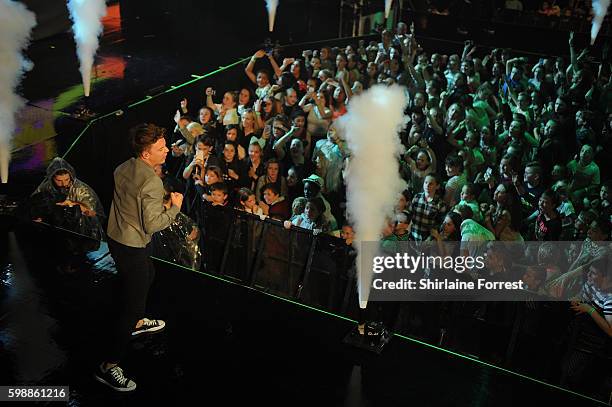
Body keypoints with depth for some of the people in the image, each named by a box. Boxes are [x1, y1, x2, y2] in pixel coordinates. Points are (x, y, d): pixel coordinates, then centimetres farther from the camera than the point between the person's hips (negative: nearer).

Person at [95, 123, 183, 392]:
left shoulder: (122, 168, 1)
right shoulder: (152, 182, -26)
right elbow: (152, 224, -24)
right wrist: (175, 207, -11)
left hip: (115, 237, 10)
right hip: (132, 247, -9)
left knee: (147, 275, 33)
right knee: (133, 303, -1)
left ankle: (137, 322, 54)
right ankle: (109, 366, 5)